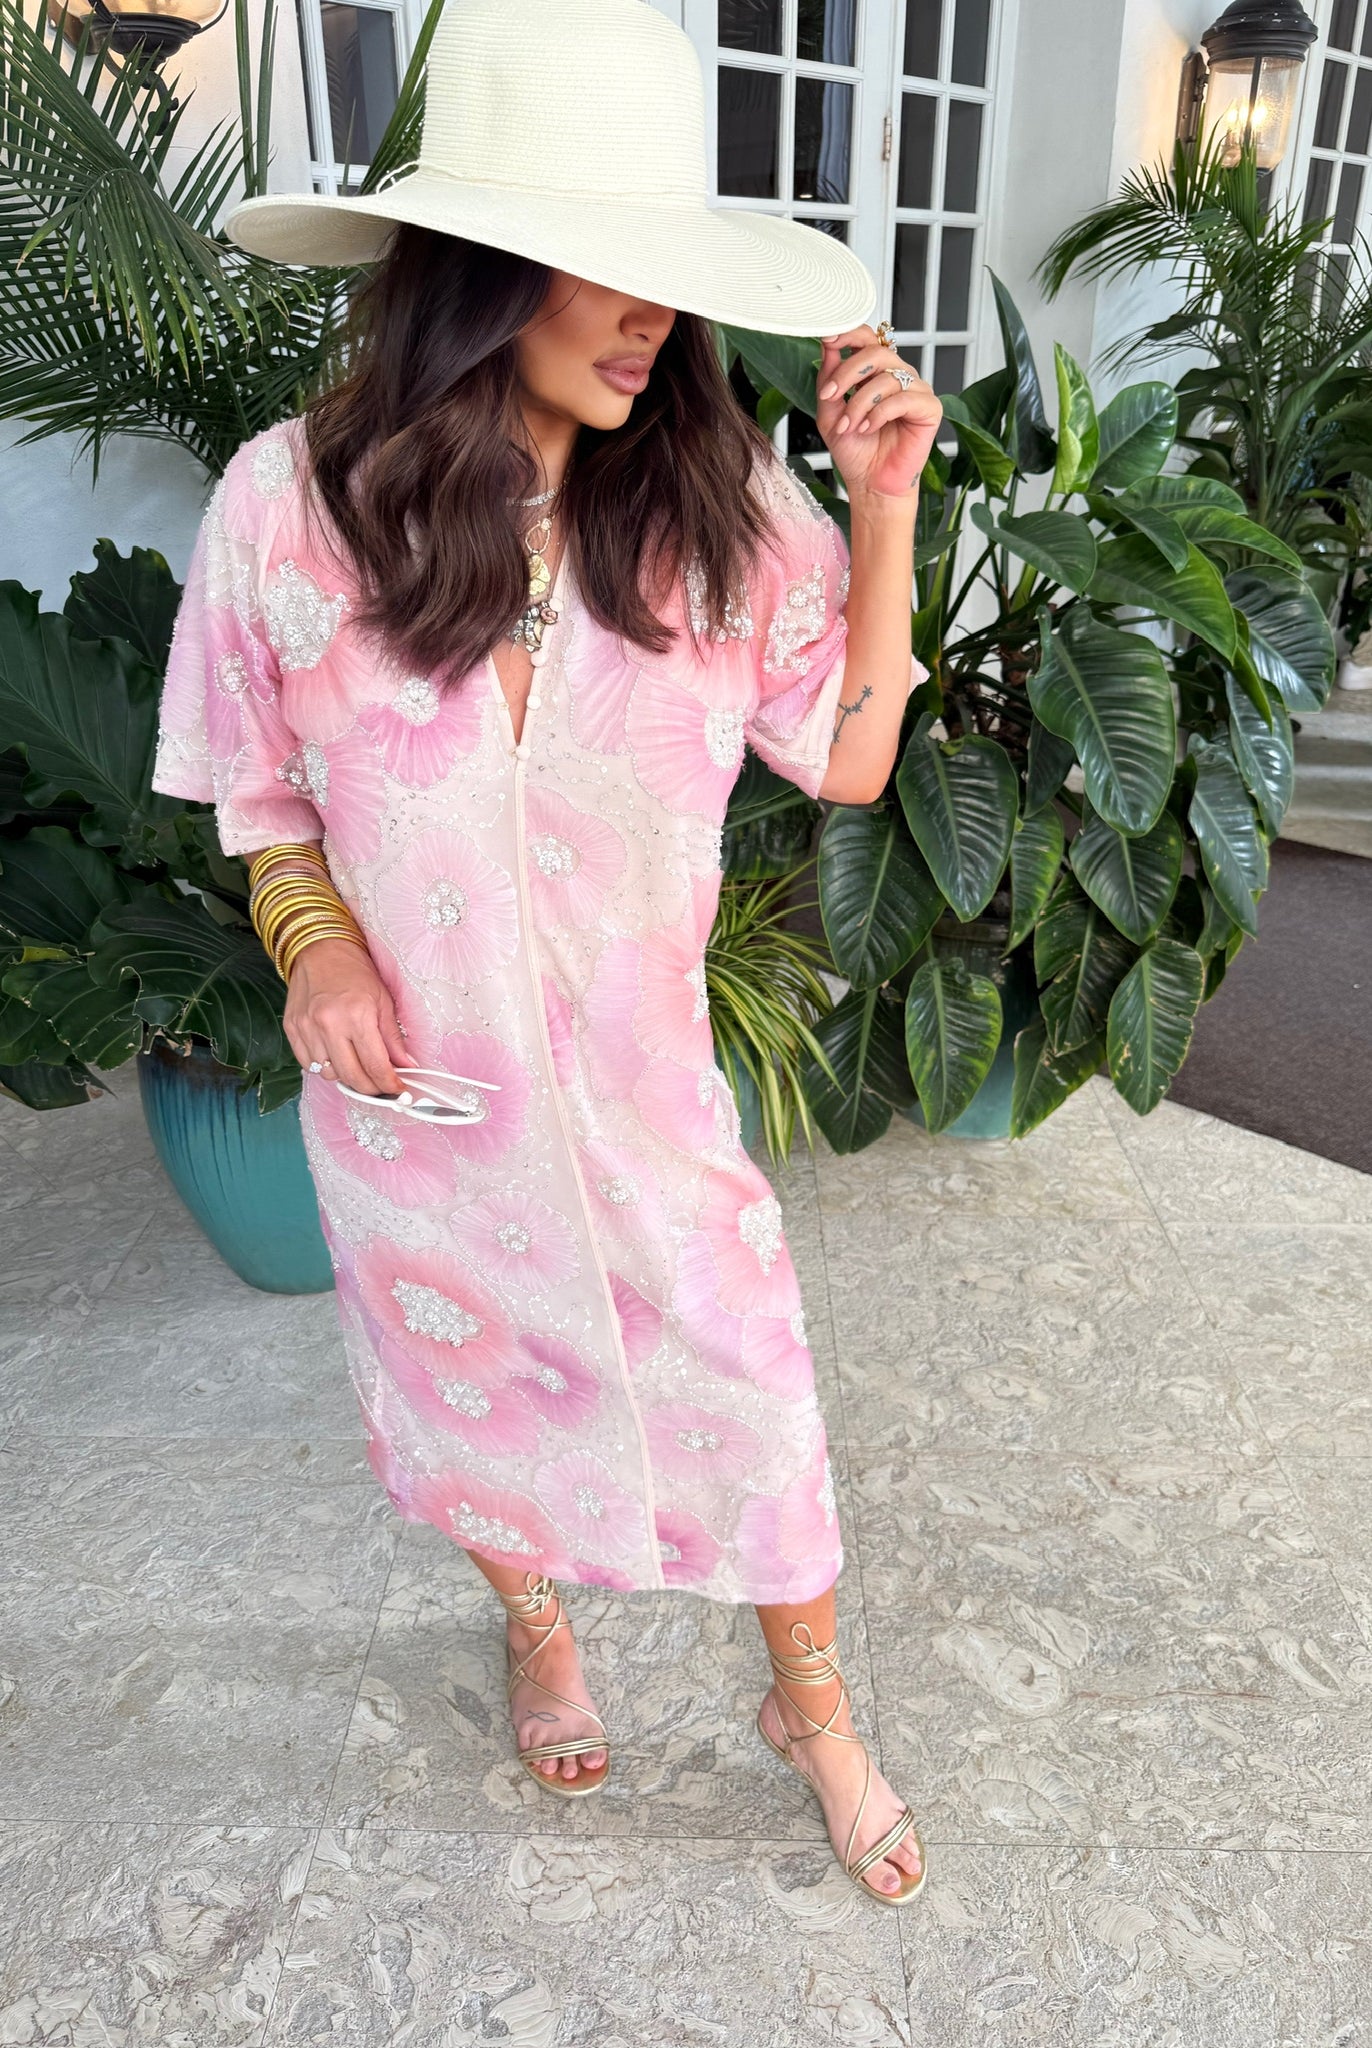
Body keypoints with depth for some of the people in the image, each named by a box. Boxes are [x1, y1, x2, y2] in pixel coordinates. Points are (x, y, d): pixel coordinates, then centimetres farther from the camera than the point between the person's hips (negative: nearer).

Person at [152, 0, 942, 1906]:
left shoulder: (719, 503, -12)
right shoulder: (293, 500, -14)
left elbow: (849, 761, -5)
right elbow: (259, 777, 1)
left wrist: (886, 509, -15)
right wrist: (311, 929, -18)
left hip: (642, 1068, 0)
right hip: (415, 1083, 1)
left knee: (743, 1383, 11)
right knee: (472, 1387, 22)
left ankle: (812, 1706, 43)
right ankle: (536, 1633, 57)